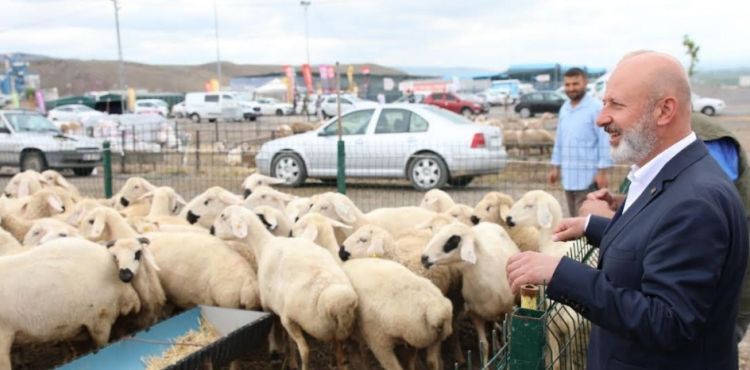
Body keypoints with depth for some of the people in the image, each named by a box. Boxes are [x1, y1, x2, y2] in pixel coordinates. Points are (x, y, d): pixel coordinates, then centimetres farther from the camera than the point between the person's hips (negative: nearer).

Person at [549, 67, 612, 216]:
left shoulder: (596, 108, -10)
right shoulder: (564, 108, 12)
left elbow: (605, 141, -12)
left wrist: (602, 171, -14)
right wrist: (555, 166, 17)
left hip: (588, 176, -7)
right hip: (568, 176, 7)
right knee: (575, 219, 12)